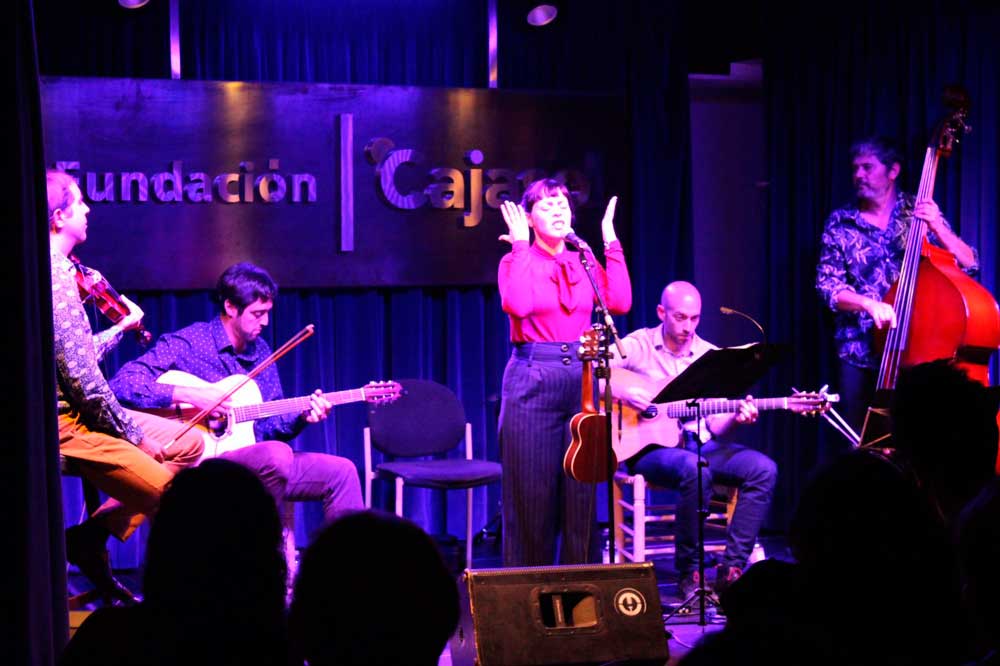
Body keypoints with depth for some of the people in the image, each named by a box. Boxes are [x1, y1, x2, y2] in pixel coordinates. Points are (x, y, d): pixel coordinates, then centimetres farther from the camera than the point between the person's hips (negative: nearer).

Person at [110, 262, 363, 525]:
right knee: (276, 456, -35)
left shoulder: (261, 351, 14)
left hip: (259, 463, 7)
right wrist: (189, 395, -24)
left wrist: (301, 416, -3)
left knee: (342, 471, -4)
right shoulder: (185, 344, -7)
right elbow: (121, 384, -18)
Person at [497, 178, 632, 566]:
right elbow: (517, 305, -22)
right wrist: (521, 244, -14)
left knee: (581, 492, 5)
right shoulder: (515, 261, 0)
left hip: (582, 377, 4)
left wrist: (611, 241, -3)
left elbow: (620, 303, -6)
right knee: (533, 492, 0)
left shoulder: (584, 262, 11)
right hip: (532, 379, -4)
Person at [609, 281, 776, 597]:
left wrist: (735, 417, -12)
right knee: (695, 470, -38)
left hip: (700, 444, 5)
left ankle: (732, 568, -18)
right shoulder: (638, 345, 2)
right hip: (650, 446, -5)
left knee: (763, 468, -20)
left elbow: (715, 425, 9)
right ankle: (688, 571, -22)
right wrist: (622, 391, -23)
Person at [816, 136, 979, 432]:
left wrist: (937, 227, -17)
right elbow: (828, 285, -1)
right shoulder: (840, 223, 4)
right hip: (862, 353, 1)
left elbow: (969, 264, -1)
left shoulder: (919, 211, 4)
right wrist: (868, 304, -19)